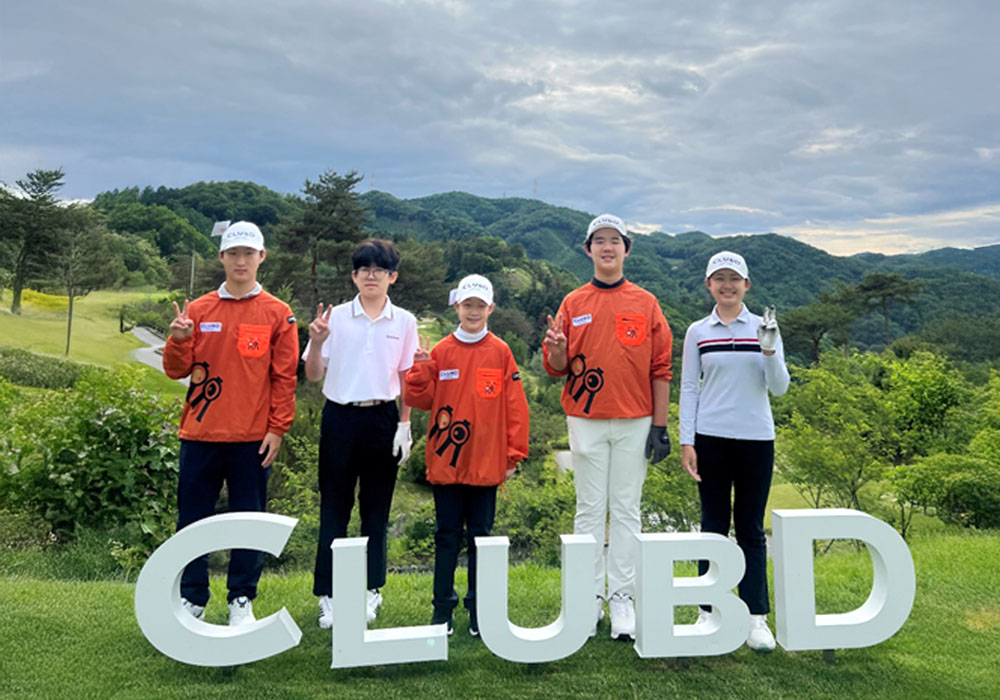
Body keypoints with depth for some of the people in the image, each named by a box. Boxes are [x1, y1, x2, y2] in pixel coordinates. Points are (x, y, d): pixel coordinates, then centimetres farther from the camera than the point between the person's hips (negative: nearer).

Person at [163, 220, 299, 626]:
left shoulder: (277, 314, 2)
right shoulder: (198, 310, 8)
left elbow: (284, 377, 0)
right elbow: (177, 370, 7)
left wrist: (277, 429, -6)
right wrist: (178, 341, -13)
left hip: (252, 438, -2)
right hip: (201, 435, 2)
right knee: (193, 518, 9)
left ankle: (242, 601, 20)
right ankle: (192, 599, 23)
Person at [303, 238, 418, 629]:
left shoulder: (404, 322, 4)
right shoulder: (335, 317, 1)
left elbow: (408, 379, 7)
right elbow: (313, 375, 2)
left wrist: (405, 425, 1)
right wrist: (316, 343, -16)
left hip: (382, 419, 1)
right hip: (340, 418, 0)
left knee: (376, 509, 8)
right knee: (334, 507, 4)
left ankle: (370, 589, 22)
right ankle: (329, 594, 13)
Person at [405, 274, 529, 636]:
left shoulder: (500, 352, 0)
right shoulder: (441, 351, 2)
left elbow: (515, 406, 0)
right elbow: (421, 399, 1)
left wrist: (513, 454, -2)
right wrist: (420, 370, -16)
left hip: (486, 463, 0)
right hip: (445, 461, 1)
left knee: (480, 536, 10)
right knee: (447, 536, 10)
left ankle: (479, 610, 22)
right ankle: (442, 608, 21)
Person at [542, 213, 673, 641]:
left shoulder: (646, 303, 5)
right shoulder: (573, 304, 7)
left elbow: (660, 369, 4)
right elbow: (556, 368, 6)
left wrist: (660, 426, -2)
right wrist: (556, 350, -18)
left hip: (634, 422, 0)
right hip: (586, 422, 1)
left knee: (626, 511, 5)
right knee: (590, 510, 5)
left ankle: (622, 598, 13)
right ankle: (589, 598, 14)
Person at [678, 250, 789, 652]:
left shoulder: (764, 328, 4)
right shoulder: (698, 332, 4)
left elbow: (779, 388, -1)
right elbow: (689, 388, 4)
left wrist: (769, 350, -17)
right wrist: (687, 442, -2)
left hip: (756, 439, 0)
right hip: (711, 439, 0)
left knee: (751, 528, 5)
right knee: (714, 524, 7)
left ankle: (756, 617, 12)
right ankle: (709, 611, 18)